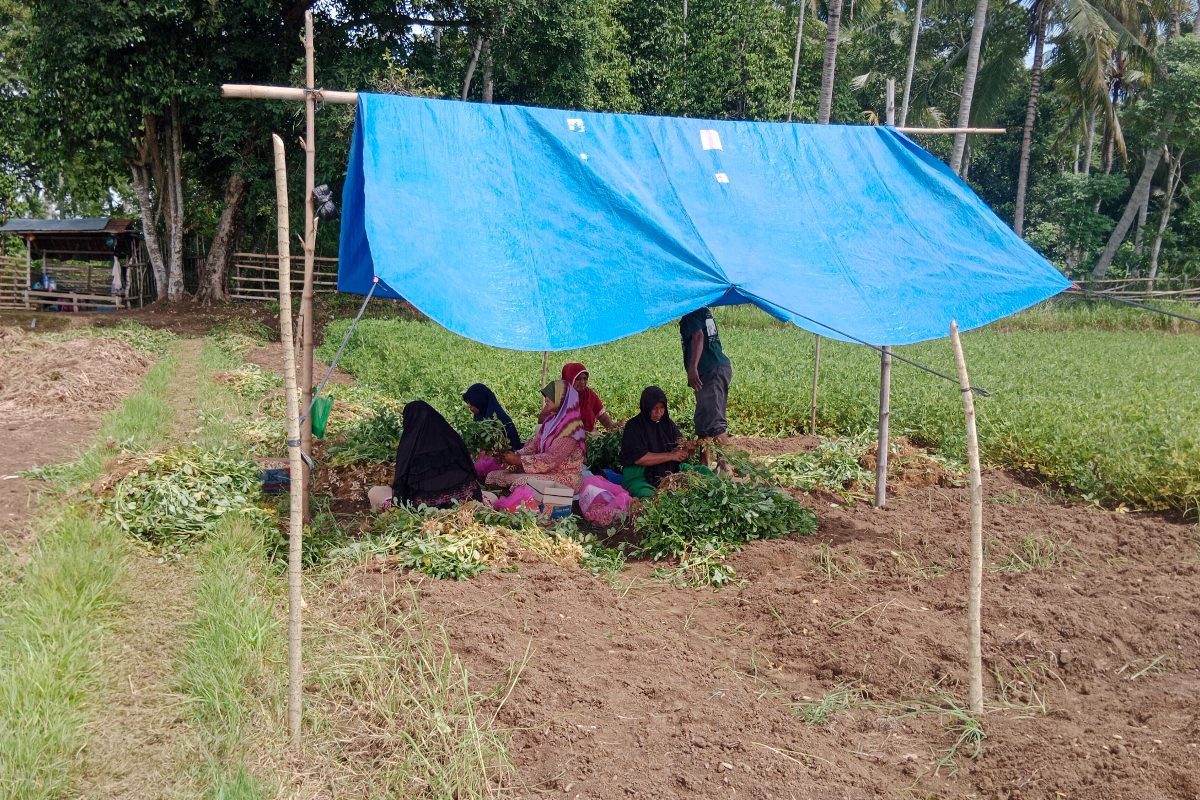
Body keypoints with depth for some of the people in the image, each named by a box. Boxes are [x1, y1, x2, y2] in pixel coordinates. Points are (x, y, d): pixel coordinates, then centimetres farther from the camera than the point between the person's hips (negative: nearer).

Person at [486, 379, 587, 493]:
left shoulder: (570, 427, -17)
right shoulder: (551, 421, 11)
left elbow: (551, 459, -22)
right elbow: (533, 447, 10)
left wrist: (519, 460, -18)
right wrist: (515, 455, -9)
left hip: (566, 478, -9)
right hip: (548, 472, 9)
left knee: (523, 482, -35)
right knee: (495, 476, -1)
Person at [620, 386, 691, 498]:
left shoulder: (668, 424, 13)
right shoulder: (633, 426, -3)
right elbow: (638, 458, -14)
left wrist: (689, 449, -19)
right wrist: (670, 456, -16)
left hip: (669, 475, 5)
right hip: (641, 479, -5)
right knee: (649, 497, -37)